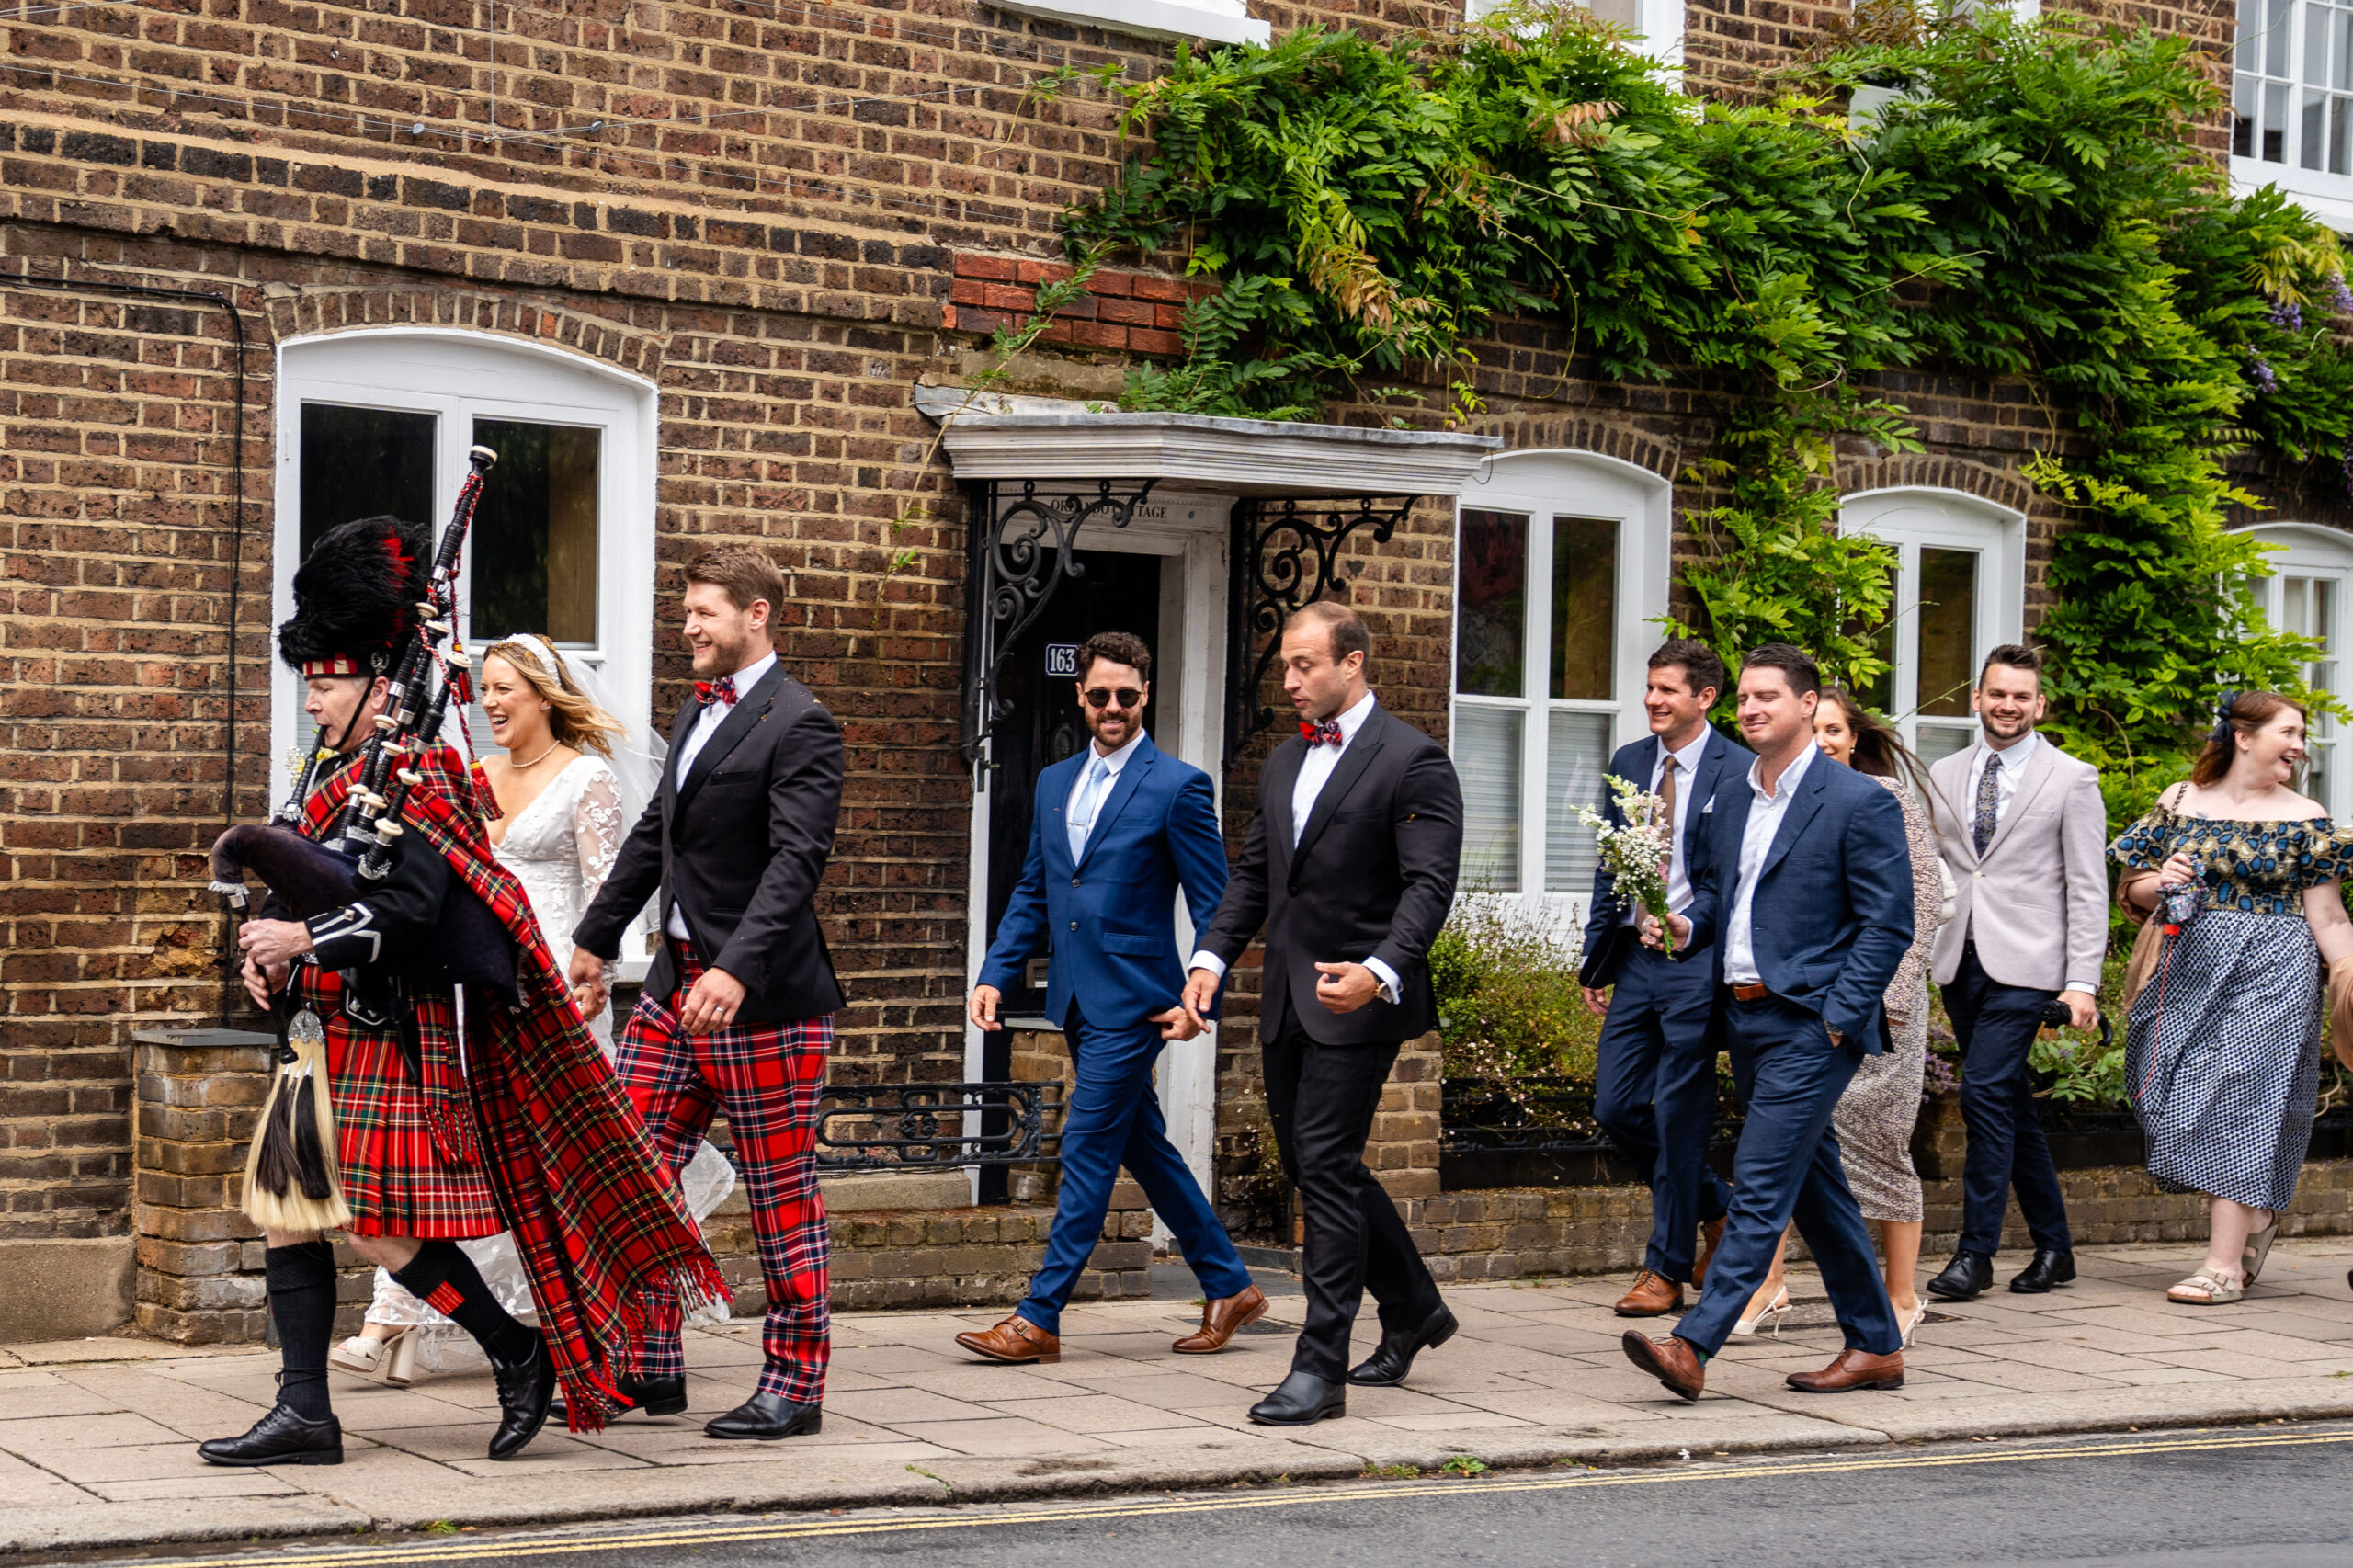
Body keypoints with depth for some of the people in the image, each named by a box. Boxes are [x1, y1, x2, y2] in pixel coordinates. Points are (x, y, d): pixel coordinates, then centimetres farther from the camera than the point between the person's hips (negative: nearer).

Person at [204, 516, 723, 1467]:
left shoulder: (414, 778, -13)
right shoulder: (333, 775, 14)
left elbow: (411, 909, -23)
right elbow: (290, 883, 19)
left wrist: (306, 943, -25)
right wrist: (266, 948, 0)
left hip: (389, 1042, -9)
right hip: (326, 1038, 9)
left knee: (380, 1226, -9)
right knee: (288, 1211, 6)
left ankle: (521, 1353, 8)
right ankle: (304, 1416, 10)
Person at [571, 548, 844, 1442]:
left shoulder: (799, 726, -12)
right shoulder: (698, 712, 16)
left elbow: (797, 862, -22)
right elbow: (655, 835, 25)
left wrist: (737, 970, -32)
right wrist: (598, 936, 28)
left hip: (762, 998, -8)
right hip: (677, 983, 9)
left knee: (782, 1199, 1)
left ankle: (795, 1385, 11)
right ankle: (649, 1368, 17)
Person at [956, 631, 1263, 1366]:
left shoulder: (1178, 787, -7)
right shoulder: (1054, 783, 13)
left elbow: (1214, 906, -7)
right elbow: (1032, 894, 18)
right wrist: (995, 975, 8)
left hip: (1133, 1001, -7)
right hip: (1078, 1001, 7)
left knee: (1086, 1151, -7)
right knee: (1145, 1149, 14)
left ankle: (1040, 1317, -3)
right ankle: (1228, 1286, 25)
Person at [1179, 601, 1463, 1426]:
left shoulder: (1412, 760, -9)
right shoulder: (1283, 762, 16)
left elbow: (1430, 884, -16)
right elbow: (1253, 874, 19)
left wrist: (1382, 971, -30)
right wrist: (1211, 958, 4)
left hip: (1358, 999, -8)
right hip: (1287, 1001, 8)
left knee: (1326, 1166, -10)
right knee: (1312, 1165, 14)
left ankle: (1320, 1368, -5)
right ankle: (1412, 1310, 33)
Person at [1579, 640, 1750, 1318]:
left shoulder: (1739, 772, -7)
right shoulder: (1627, 764, 11)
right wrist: (1596, 960, 13)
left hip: (1699, 962, -6)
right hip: (1635, 957, 6)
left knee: (1680, 1114, 0)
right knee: (1615, 1106, 6)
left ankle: (1667, 1270, 11)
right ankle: (1715, 1207, 28)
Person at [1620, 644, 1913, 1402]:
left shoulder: (1860, 803, -9)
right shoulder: (1731, 803, 13)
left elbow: (1888, 924, -11)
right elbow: (1712, 890, 23)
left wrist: (1837, 1017, -16)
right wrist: (1684, 926, 0)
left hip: (1809, 1025, -8)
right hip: (1744, 1018, 8)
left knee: (1759, 1184, -12)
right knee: (1815, 1188, 14)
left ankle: (1692, 1346, -16)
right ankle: (1876, 1345, 24)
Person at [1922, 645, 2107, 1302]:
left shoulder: (2071, 779, 0)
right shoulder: (1944, 776, 12)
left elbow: (2088, 890, -3)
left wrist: (2082, 982, -10)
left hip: (2024, 963, -5)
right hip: (1960, 963, 5)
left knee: (1985, 1091, -15)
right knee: (2011, 1103, 10)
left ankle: (1975, 1252, -9)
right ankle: (2053, 1246, 20)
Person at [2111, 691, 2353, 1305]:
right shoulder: (2180, 803, 8)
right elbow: (2135, 892, 13)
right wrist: (2160, 882, -9)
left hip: (2271, 975, -3)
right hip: (2189, 968, 3)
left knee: (2241, 1098, -10)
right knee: (2174, 1092, 2)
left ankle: (2225, 1264, -8)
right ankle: (2256, 1214, 26)